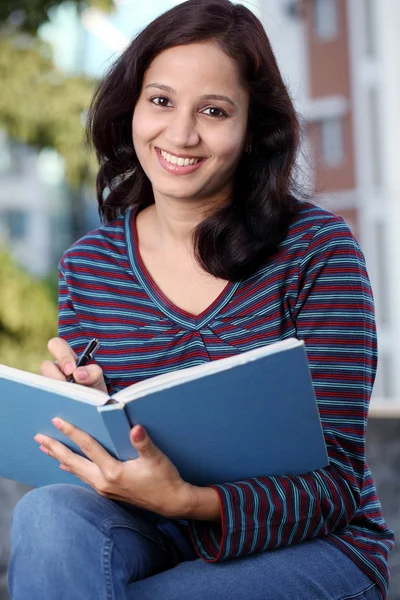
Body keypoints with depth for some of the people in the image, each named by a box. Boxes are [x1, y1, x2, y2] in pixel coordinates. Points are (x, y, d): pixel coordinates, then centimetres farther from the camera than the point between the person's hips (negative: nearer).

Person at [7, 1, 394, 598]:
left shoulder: (318, 249, -9)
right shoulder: (87, 267, 1)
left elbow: (336, 481, -12)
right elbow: (99, 470, 5)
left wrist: (188, 503, -29)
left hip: (310, 544, -3)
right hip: (162, 543, 4)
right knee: (49, 514, -29)